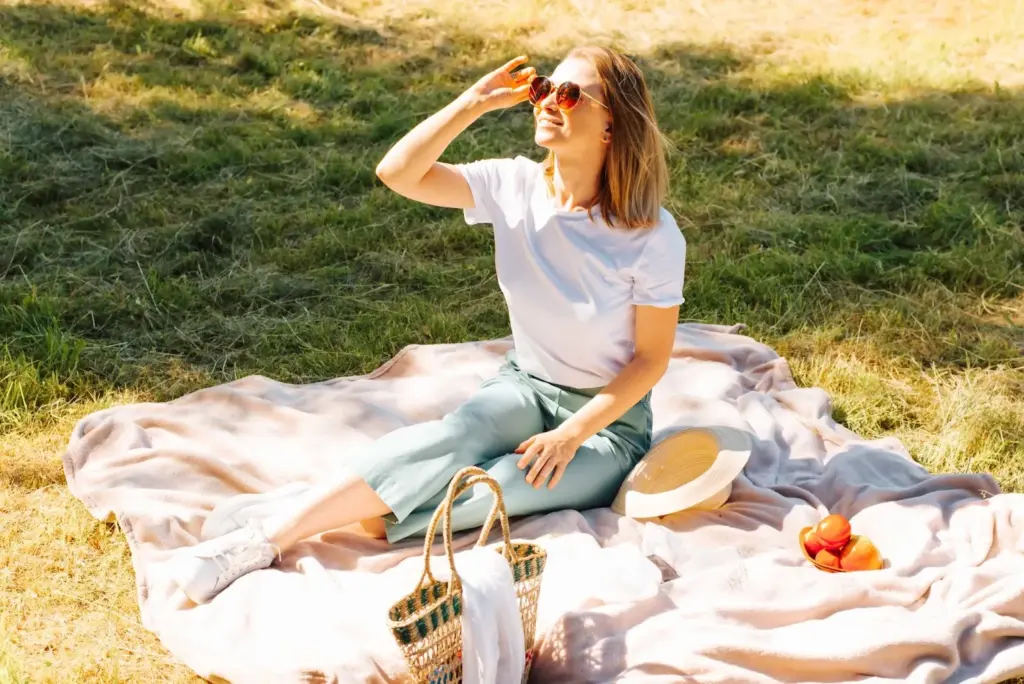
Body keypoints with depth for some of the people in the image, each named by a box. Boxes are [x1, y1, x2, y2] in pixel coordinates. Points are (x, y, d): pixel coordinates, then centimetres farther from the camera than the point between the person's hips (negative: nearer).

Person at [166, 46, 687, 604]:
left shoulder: (653, 236, -18)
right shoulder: (515, 186, -8)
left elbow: (652, 358, -11)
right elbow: (397, 173, -19)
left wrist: (571, 434, -19)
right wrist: (476, 101, -23)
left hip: (609, 419, -3)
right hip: (524, 388, 3)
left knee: (490, 490, -31)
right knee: (456, 437, -32)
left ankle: (273, 532, -34)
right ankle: (274, 529, -37)